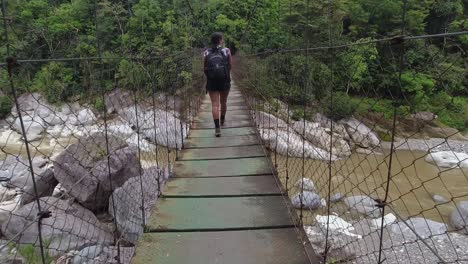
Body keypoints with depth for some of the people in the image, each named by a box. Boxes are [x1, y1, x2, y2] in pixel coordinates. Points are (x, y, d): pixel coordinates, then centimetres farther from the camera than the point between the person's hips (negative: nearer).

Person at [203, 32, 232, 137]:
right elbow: (230, 66, 6)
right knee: (223, 102, 19)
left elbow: (204, 68, 6)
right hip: (225, 80, 0)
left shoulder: (206, 53, 4)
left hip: (211, 81, 0)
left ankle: (217, 128, -12)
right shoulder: (226, 51, 1)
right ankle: (222, 121, 41)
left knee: (215, 104, 0)